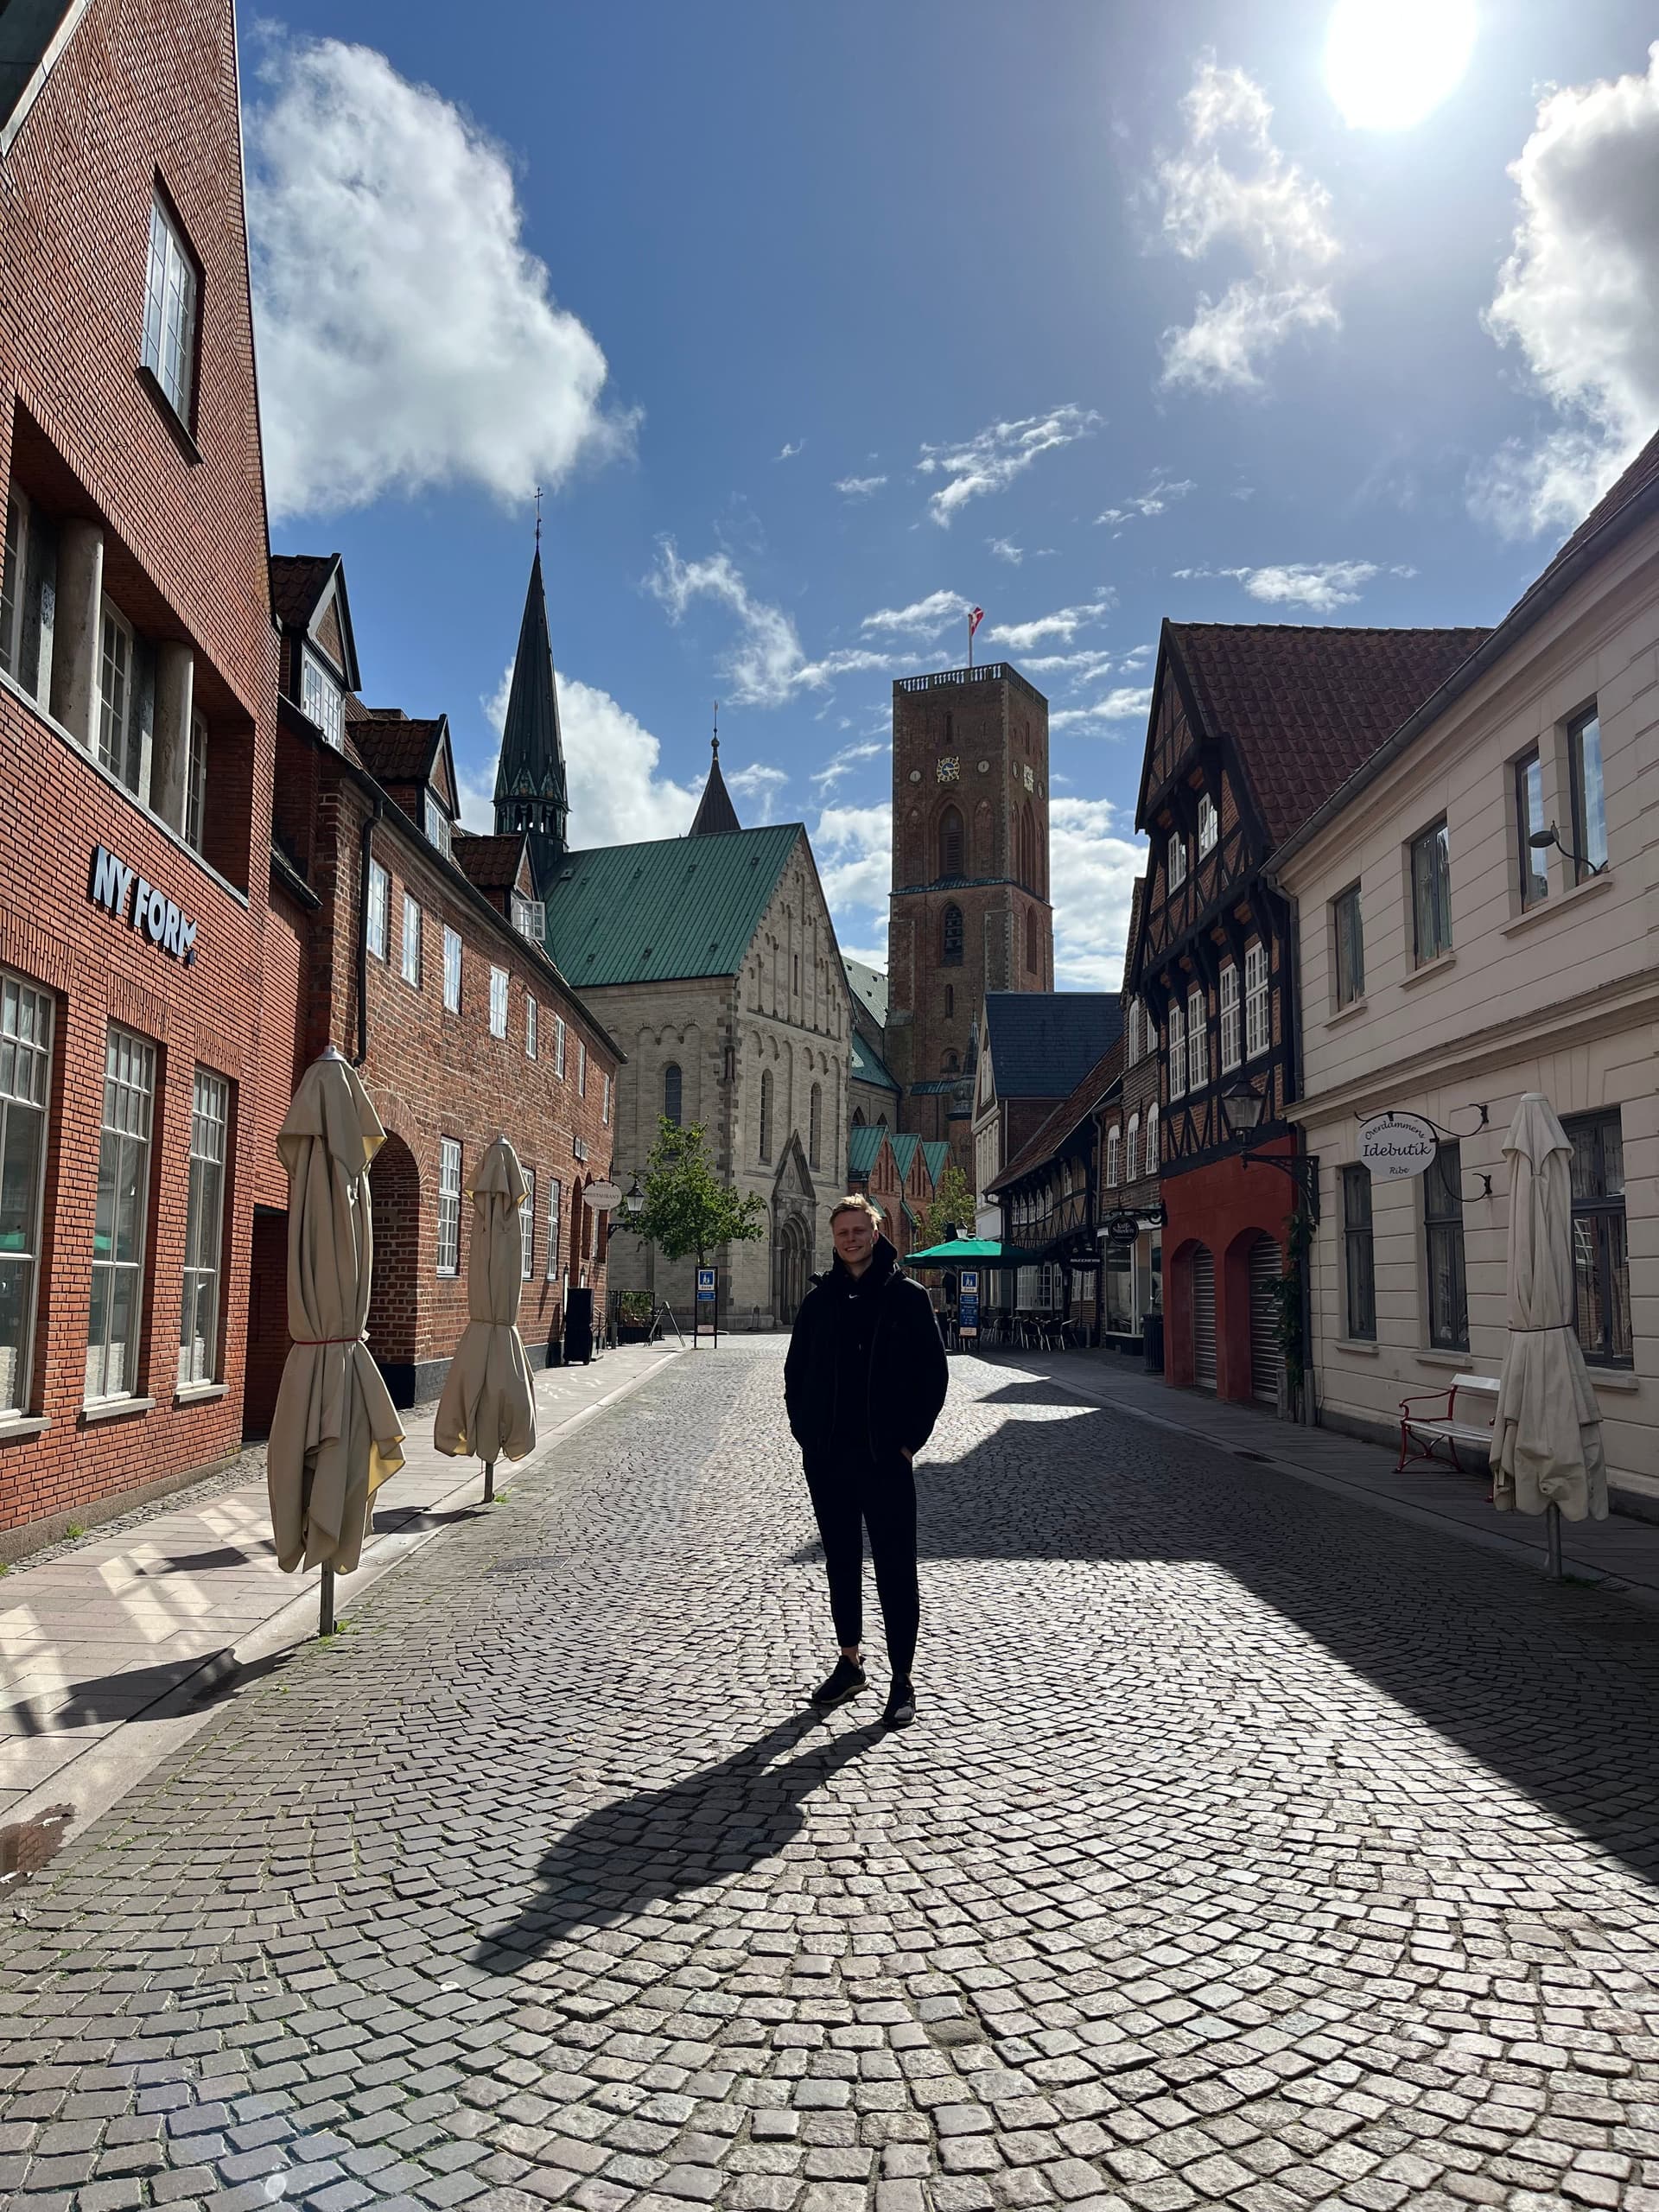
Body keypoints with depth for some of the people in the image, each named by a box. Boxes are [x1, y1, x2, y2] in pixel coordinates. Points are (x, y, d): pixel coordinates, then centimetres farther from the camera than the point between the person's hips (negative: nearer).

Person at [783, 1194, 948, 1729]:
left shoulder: (907, 1297, -2)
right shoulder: (819, 1299, 8)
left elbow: (933, 1373, -2)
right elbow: (795, 1371, 15)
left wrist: (911, 1439, -6)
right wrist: (804, 1431, 5)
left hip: (885, 1458, -4)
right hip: (826, 1458, 4)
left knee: (895, 1570, 0)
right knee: (841, 1564, 14)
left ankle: (902, 1683, 8)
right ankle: (849, 1665, 28)